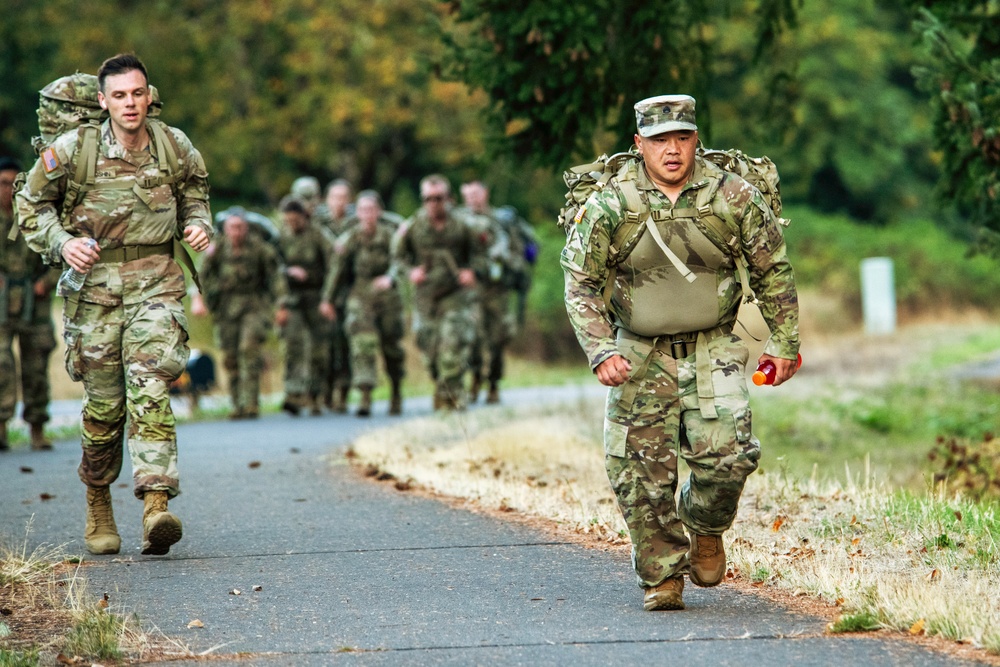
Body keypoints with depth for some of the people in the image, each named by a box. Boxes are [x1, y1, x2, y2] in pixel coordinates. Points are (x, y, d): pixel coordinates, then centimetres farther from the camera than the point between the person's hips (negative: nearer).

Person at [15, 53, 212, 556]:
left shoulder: (174, 147, 0)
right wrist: (61, 242, -10)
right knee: (103, 402, 4)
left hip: (155, 283, 0)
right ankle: (98, 506, 26)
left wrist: (197, 224, 2)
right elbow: (31, 204, 6)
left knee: (150, 392, -16)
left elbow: (194, 190, 21)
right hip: (95, 283, 0)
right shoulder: (72, 150, -7)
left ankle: (156, 506, -27)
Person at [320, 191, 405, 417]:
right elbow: (339, 270, 10)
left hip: (387, 296, -1)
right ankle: (365, 396, -18)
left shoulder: (389, 235, -4)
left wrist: (389, 278, -35)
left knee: (391, 347, 10)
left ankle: (397, 394, 30)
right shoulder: (350, 239, 2)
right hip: (360, 298, 1)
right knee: (362, 344, -14)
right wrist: (328, 298, 12)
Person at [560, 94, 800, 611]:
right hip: (639, 355, 0)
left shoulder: (733, 196, -8)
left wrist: (784, 341, 8)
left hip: (712, 351, 0)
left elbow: (773, 269, 5)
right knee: (641, 472, -4)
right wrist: (601, 352, -16)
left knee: (726, 453, -17)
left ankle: (705, 529, 14)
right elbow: (580, 283, -5)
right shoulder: (610, 204, -10)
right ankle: (661, 578, 13)